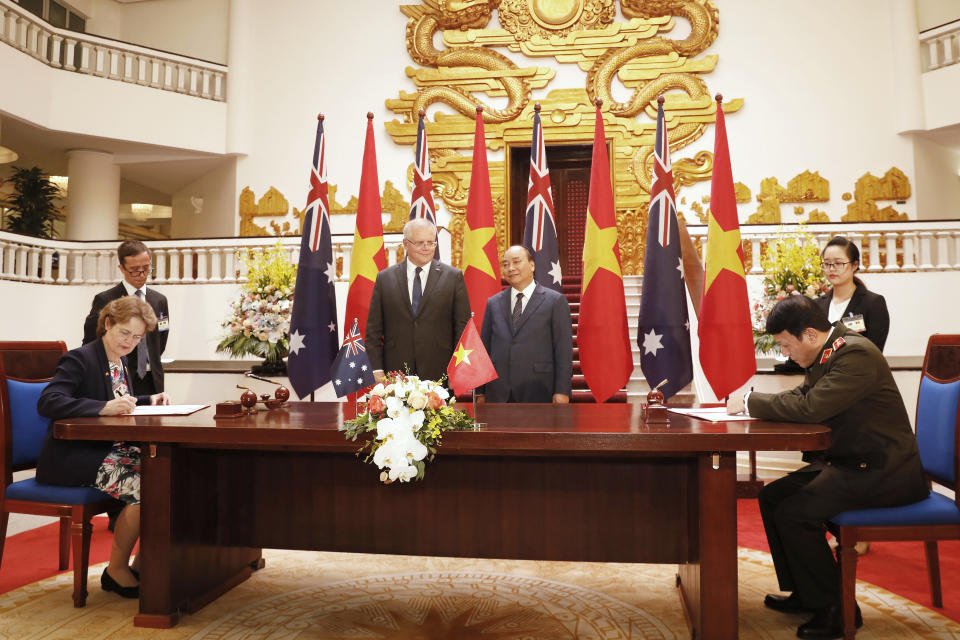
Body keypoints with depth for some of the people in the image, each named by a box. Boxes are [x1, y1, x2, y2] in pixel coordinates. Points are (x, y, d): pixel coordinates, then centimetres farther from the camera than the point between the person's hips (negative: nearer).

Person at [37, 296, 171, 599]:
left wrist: (149, 400, 6)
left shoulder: (119, 361, 13)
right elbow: (47, 402, -25)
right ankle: (116, 571, -5)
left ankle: (142, 563, -2)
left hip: (111, 449, 8)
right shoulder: (80, 359, -12)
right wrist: (104, 407, -34)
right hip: (72, 459, -8)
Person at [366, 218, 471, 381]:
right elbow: (373, 329, 6)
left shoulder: (453, 277, 3)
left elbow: (463, 326, 2)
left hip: (439, 374, -1)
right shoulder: (384, 278, 6)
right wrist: (377, 370, -2)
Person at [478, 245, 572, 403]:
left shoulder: (555, 301, 0)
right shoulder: (493, 303, 11)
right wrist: (480, 392, 9)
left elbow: (564, 349, -2)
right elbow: (484, 347, 12)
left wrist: (562, 391, -8)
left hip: (537, 392, -3)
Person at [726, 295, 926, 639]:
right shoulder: (828, 351, 7)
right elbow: (800, 396, 13)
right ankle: (805, 593, 20)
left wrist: (751, 402, -20)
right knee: (771, 496, 7)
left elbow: (810, 407, -31)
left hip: (881, 471, -10)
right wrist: (752, 403, -5)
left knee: (794, 513, -20)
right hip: (847, 462, 10)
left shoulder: (855, 353, -23)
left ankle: (835, 608, 0)